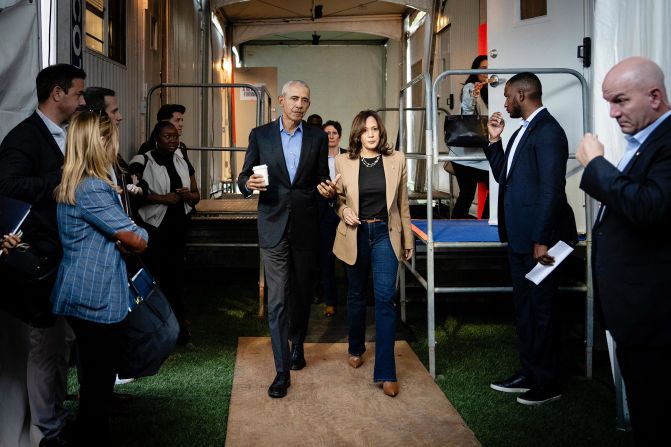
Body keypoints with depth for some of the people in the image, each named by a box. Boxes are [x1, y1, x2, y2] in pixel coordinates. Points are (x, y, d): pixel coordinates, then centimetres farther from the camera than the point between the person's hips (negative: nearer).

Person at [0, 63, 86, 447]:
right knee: (47, 343, 0)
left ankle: (59, 416, 32)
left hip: (70, 256, 8)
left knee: (64, 340, 17)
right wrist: (66, 176, -25)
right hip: (44, 259, -8)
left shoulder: (68, 135, 14)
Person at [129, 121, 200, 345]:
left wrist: (188, 194, -5)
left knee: (176, 276, 8)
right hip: (153, 228, -5)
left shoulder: (183, 163, 13)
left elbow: (196, 196, 18)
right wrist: (162, 198, -19)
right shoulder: (142, 162, -4)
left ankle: (178, 325, 18)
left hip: (178, 228, 5)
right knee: (155, 276, -4)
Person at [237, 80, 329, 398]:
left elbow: (321, 179, 11)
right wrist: (249, 184, -17)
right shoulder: (260, 135, 2)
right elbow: (244, 178, 4)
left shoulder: (317, 137, 5)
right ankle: (282, 370, -1)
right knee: (277, 298, -4)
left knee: (303, 292, 15)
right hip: (273, 226, -2)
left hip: (306, 226, 2)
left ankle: (297, 345, 39)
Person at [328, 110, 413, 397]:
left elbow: (402, 204, 6)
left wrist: (408, 240, 9)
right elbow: (337, 198, 10)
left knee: (385, 298, -10)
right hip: (355, 235, 1)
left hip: (385, 234, -1)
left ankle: (386, 372, -6)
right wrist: (344, 210, -12)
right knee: (356, 295, 15)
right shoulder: (343, 162, -2)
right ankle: (356, 348, 39)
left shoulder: (396, 160, -1)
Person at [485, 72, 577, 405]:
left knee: (542, 311, 3)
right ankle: (528, 373, 30)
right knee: (524, 307, 17)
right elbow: (503, 175, 19)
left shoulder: (548, 131, -15)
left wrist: (542, 240, -22)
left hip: (538, 239, -10)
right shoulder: (523, 131, 14)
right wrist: (494, 141, 8)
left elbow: (552, 190, -21)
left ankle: (547, 384, 16)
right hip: (519, 238, 10)